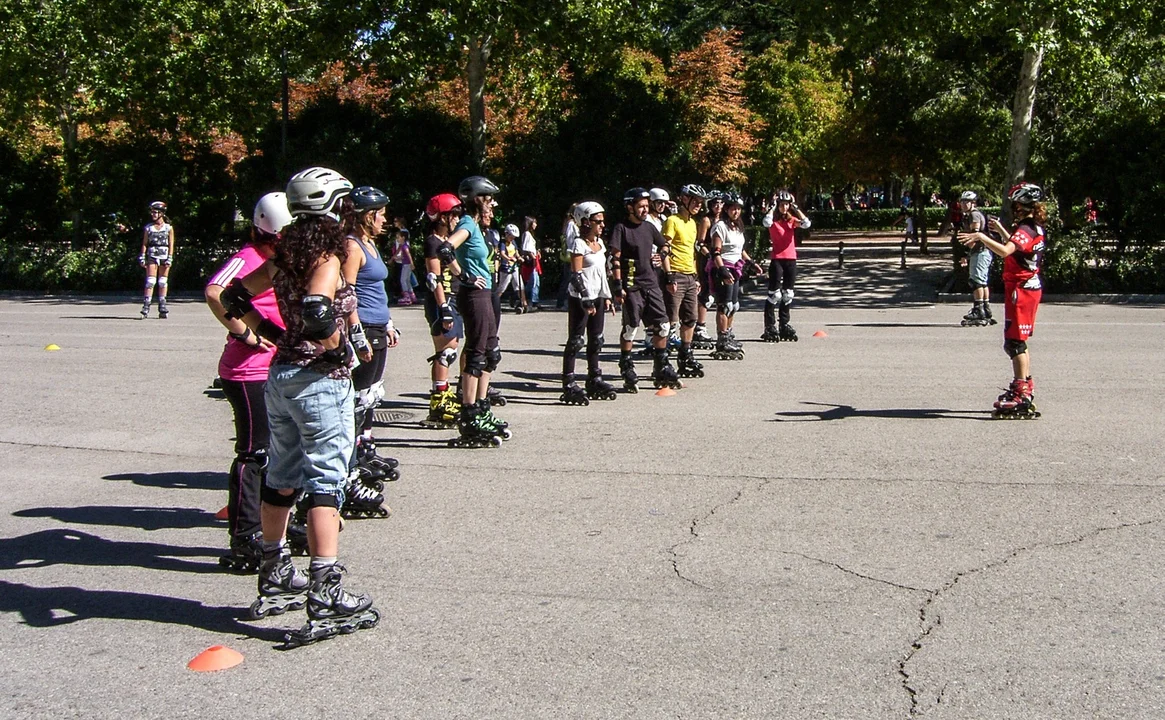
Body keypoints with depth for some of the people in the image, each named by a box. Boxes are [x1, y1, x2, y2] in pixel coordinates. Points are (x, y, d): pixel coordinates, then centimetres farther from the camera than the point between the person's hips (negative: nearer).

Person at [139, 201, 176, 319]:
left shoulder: (169, 227, 5)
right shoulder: (148, 227, 9)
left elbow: (171, 244, 2)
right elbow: (144, 243, 7)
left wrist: (170, 258, -6)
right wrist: (142, 257, -2)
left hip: (164, 255, 0)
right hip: (152, 255, 0)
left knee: (163, 282, 4)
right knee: (150, 281, -8)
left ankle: (162, 308, 9)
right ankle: (146, 306, -11)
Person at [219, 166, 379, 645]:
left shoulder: (286, 255, 8)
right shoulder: (326, 256, -14)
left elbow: (234, 296, 13)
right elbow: (316, 310, -31)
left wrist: (270, 334, 13)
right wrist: (336, 348, -15)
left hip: (280, 374, 8)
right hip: (321, 379, -8)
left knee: (282, 478, 17)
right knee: (326, 482, -6)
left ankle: (275, 579, 29)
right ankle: (326, 598, -6)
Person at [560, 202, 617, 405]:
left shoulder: (599, 243, 14)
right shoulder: (579, 244, -11)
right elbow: (576, 275, -16)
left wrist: (606, 297, 16)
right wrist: (586, 300, -20)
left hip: (597, 297, 8)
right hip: (580, 298, -8)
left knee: (596, 340, 11)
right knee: (576, 340, -7)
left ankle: (594, 380, 21)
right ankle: (568, 384, -5)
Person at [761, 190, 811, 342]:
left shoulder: (792, 220, 9)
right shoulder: (774, 220, -2)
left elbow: (806, 224, -9)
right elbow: (766, 222, -27)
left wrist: (795, 207, -5)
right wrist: (773, 207, -15)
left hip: (791, 259, 5)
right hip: (777, 259, -5)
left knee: (788, 294, 11)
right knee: (774, 294, -6)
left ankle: (784, 325, 20)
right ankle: (770, 327, 0)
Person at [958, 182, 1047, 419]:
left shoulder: (1025, 230, -18)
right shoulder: (1036, 229, 13)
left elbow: (1005, 251, -35)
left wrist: (982, 236, -31)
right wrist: (1000, 230, 30)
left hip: (1020, 289, -10)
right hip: (1030, 287, 10)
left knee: (1014, 342, -10)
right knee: (1018, 341, 18)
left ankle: (1022, 397, -13)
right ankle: (1025, 386, 28)